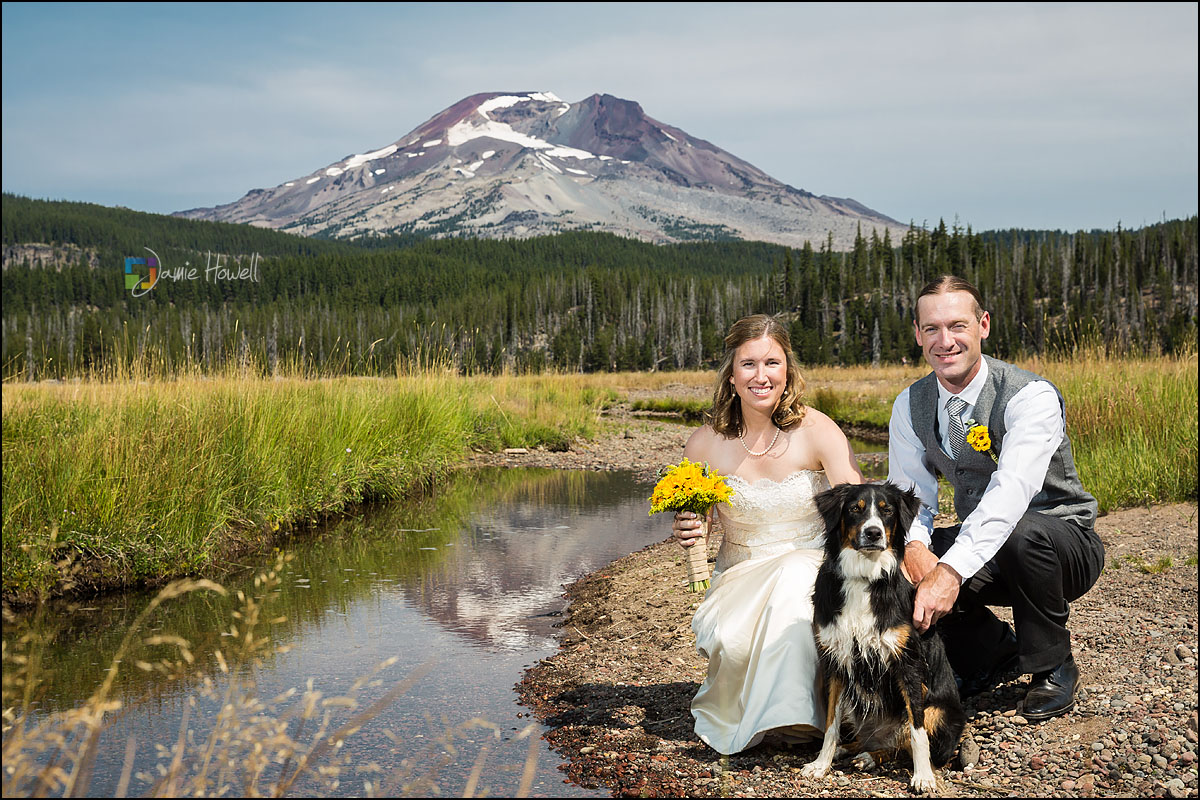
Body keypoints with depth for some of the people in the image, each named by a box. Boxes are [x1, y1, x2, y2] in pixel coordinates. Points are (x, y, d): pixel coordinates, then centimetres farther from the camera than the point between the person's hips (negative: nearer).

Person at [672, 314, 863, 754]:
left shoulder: (817, 432, -11)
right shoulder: (706, 443, -3)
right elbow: (687, 524, 10)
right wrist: (685, 532, -16)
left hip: (812, 566, -1)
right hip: (739, 577, 2)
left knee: (793, 578, -37)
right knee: (729, 638, -31)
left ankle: (791, 711, -22)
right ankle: (733, 709, 2)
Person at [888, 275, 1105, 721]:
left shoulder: (1031, 396, -24)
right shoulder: (910, 406, -4)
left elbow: (1012, 490, -38)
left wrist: (951, 570, -51)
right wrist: (914, 546, -29)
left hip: (1062, 543, -5)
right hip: (980, 548, 5)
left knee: (1021, 532, -39)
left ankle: (1053, 667, -11)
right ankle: (994, 650, 6)